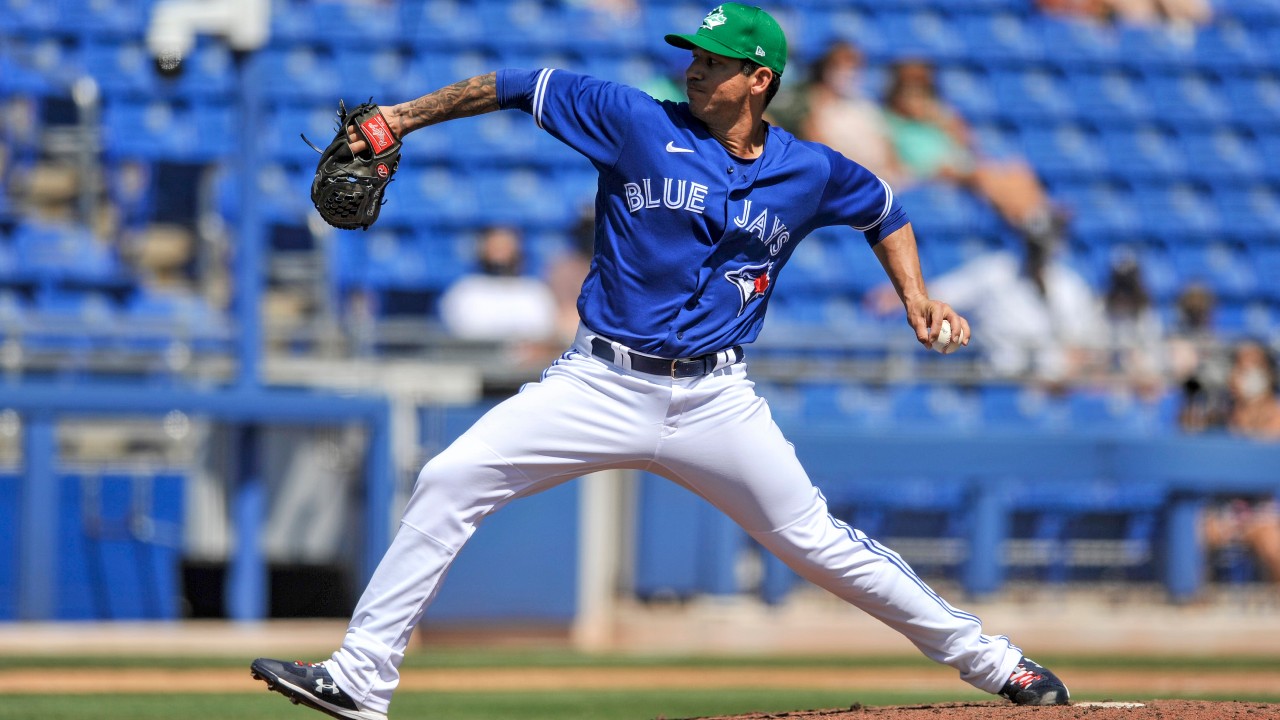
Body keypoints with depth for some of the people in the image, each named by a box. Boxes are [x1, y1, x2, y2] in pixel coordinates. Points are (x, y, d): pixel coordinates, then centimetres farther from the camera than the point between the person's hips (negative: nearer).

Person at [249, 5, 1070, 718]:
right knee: (449, 482, -13)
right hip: (602, 386, 0)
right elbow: (522, 87, 2)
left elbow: (881, 207, 22)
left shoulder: (809, 172, 2)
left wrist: (916, 296, 10)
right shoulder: (638, 122, -4)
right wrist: (406, 117, 0)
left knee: (814, 540, 0)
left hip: (716, 400, 0)